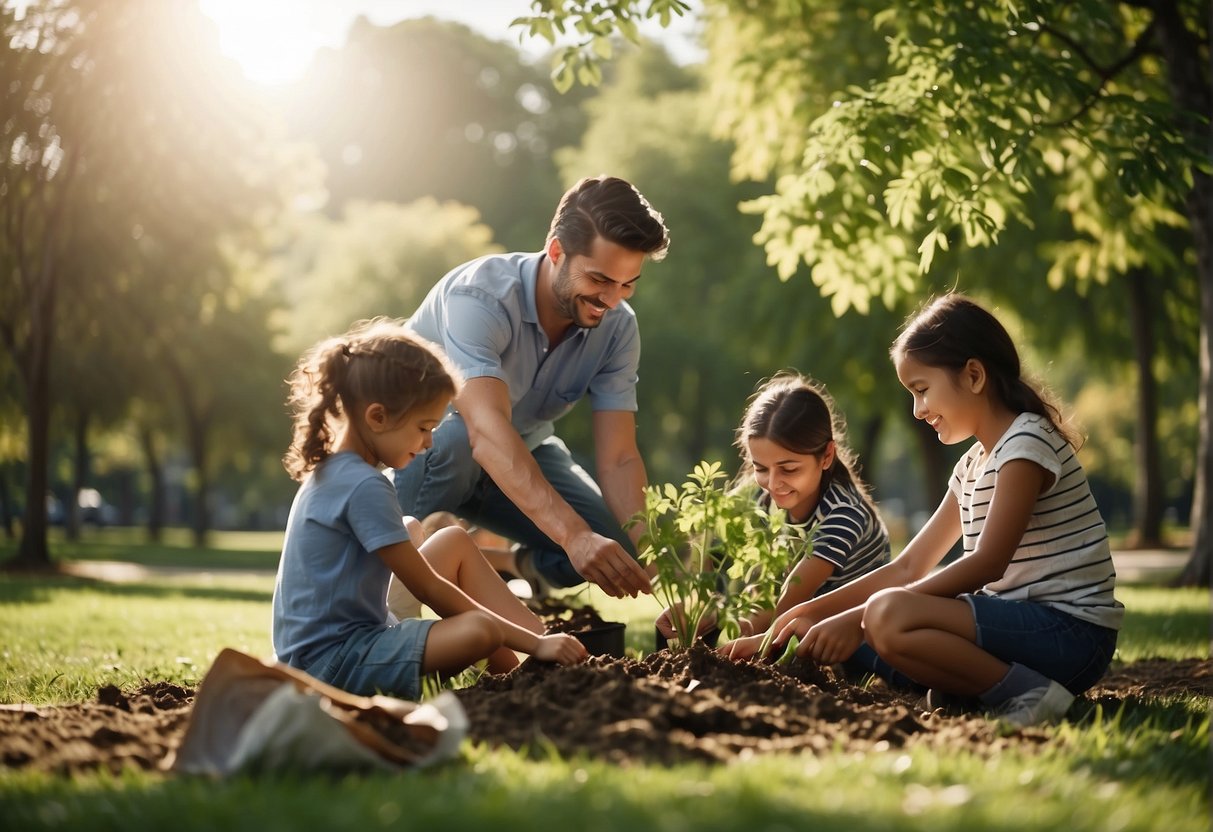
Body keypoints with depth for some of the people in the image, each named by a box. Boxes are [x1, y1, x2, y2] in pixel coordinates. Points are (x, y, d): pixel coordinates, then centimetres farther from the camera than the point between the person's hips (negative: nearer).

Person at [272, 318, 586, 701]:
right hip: (331, 662, -11)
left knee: (456, 542, 14)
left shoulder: (333, 471, 11)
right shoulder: (364, 487, -19)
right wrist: (532, 645, -11)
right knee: (479, 630, -33)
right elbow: (430, 590, -15)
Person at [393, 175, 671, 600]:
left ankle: (520, 566, 15)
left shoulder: (617, 327, -16)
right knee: (455, 440, -39)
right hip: (419, 446, -4)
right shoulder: (480, 297, -35)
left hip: (522, 451, 5)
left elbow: (619, 459, -19)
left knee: (613, 545, -17)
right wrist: (574, 535, -60)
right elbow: (488, 432, -48)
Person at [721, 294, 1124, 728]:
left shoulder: (1028, 442, -12)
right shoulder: (972, 468, 17)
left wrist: (858, 617, -24)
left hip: (1071, 633, -9)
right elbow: (908, 568, 14)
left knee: (888, 615, -30)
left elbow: (986, 564, -22)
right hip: (1016, 624, 9)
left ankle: (1027, 693, -19)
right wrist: (809, 612, 4)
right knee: (837, 636, 5)